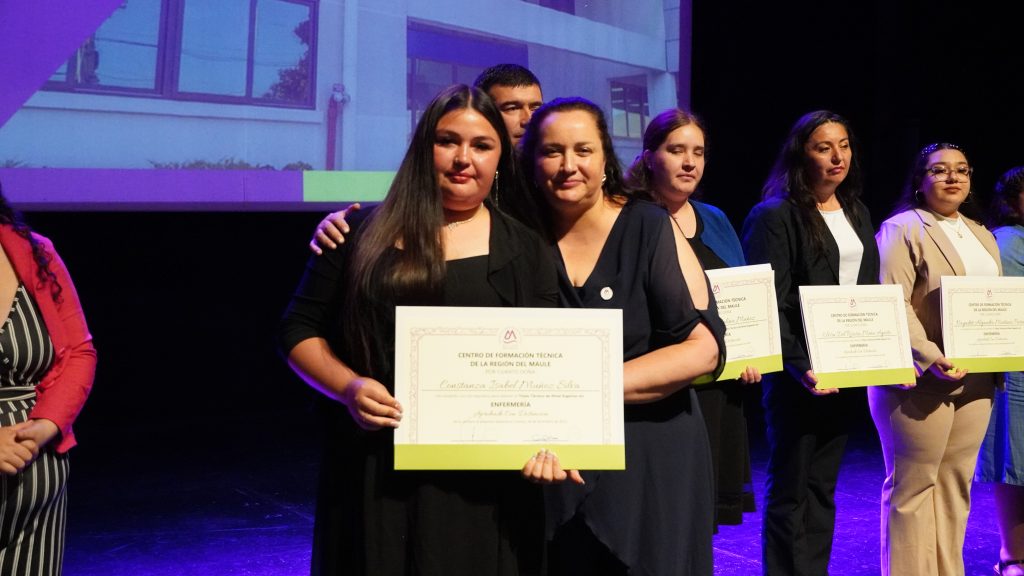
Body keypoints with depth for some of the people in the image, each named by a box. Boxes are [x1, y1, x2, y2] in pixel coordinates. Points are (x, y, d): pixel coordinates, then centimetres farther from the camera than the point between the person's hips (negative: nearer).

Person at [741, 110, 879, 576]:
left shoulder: (857, 214, 13)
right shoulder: (775, 216, -10)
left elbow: (872, 292, 17)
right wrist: (800, 366, -25)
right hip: (801, 375, -7)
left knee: (823, 486, 13)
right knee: (791, 490, 2)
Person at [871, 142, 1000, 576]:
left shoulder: (982, 236, 19)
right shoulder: (902, 230, -6)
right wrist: (931, 360, -25)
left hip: (975, 380, 7)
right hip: (921, 380, -7)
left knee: (955, 484, 10)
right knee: (913, 486, -1)